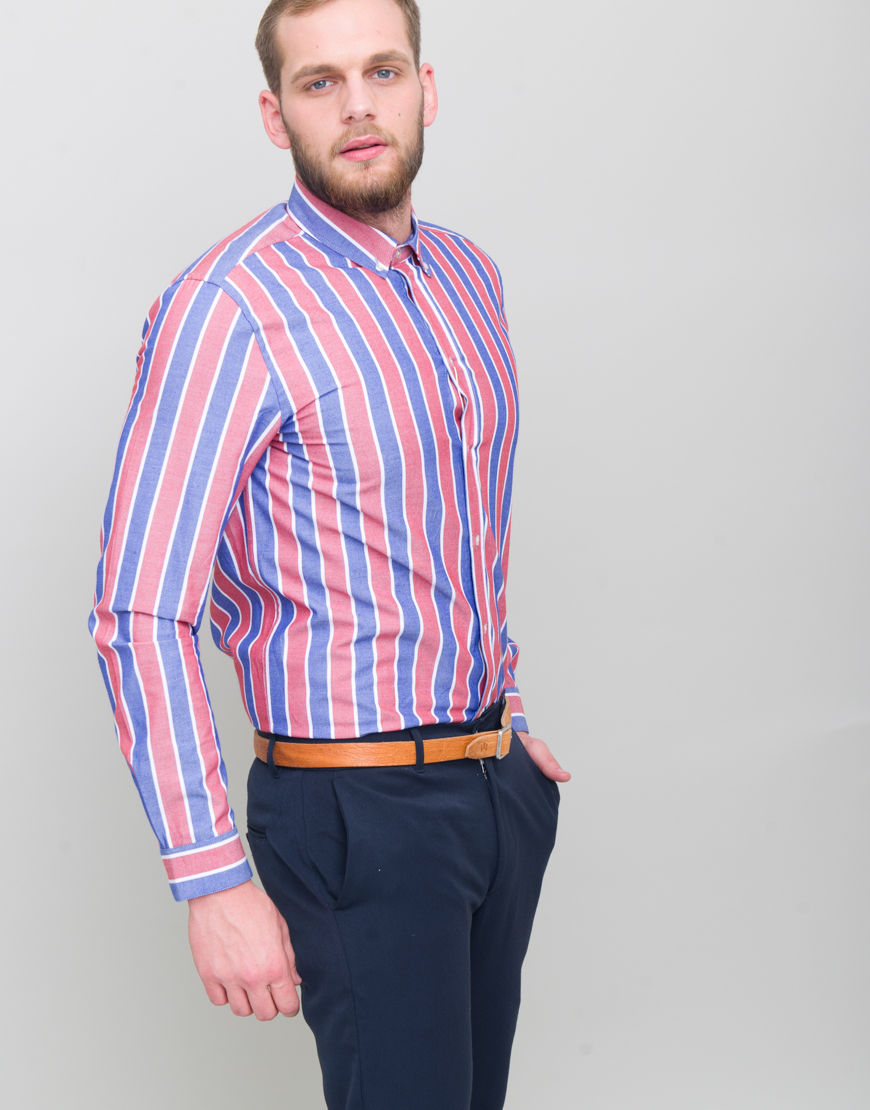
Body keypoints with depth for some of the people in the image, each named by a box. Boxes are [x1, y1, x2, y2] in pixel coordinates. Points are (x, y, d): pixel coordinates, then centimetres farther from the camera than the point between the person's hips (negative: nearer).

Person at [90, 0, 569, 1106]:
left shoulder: (467, 277, 8)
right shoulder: (229, 308, -18)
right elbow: (142, 615, -20)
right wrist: (212, 880, -21)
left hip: (497, 783, 8)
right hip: (355, 808, -7)